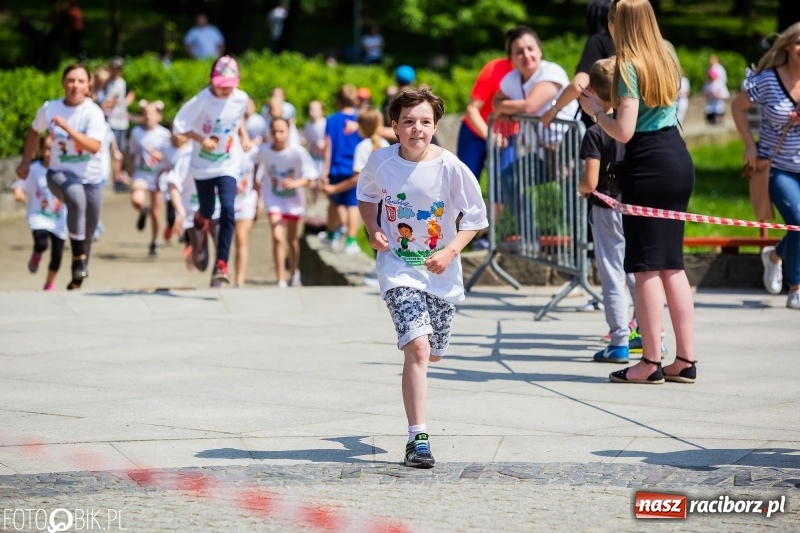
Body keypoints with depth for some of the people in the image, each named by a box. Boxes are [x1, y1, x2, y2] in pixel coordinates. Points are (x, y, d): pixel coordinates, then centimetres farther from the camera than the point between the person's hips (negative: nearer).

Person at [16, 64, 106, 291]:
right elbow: (35, 131, 15)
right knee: (76, 196, -36)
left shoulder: (93, 112, -13)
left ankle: (78, 277, 30)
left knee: (88, 235, 7)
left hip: (91, 179, 1)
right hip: (59, 174, -1)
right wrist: (25, 162, 15)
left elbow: (94, 147, -27)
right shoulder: (49, 109, -6)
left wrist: (67, 128, -34)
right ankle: (78, 258, -29)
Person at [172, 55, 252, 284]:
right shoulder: (202, 100, -19)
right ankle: (199, 225, 52)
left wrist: (244, 135, 0)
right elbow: (179, 125, -18)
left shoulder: (241, 99, -7)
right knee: (207, 210, 11)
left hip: (228, 165, 1)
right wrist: (201, 139, -30)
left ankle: (221, 263, -11)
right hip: (203, 164, -1)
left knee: (228, 211, -15)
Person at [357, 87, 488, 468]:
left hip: (441, 273, 2)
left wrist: (450, 251, -19)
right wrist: (373, 230, -5)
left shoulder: (451, 168, -15)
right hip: (398, 268, -2)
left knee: (433, 352, 15)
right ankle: (418, 438, -16)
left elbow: (475, 217, -5)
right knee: (417, 349, -19)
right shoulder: (381, 162, -10)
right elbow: (366, 195, 12)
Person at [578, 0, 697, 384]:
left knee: (646, 266, -3)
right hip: (679, 160, 8)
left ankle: (651, 363, -1)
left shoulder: (629, 67, -12)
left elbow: (624, 132, -17)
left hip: (648, 165, -8)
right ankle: (685, 360, 11)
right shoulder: (667, 61, 12)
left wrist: (595, 111, -1)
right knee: (672, 264, 12)